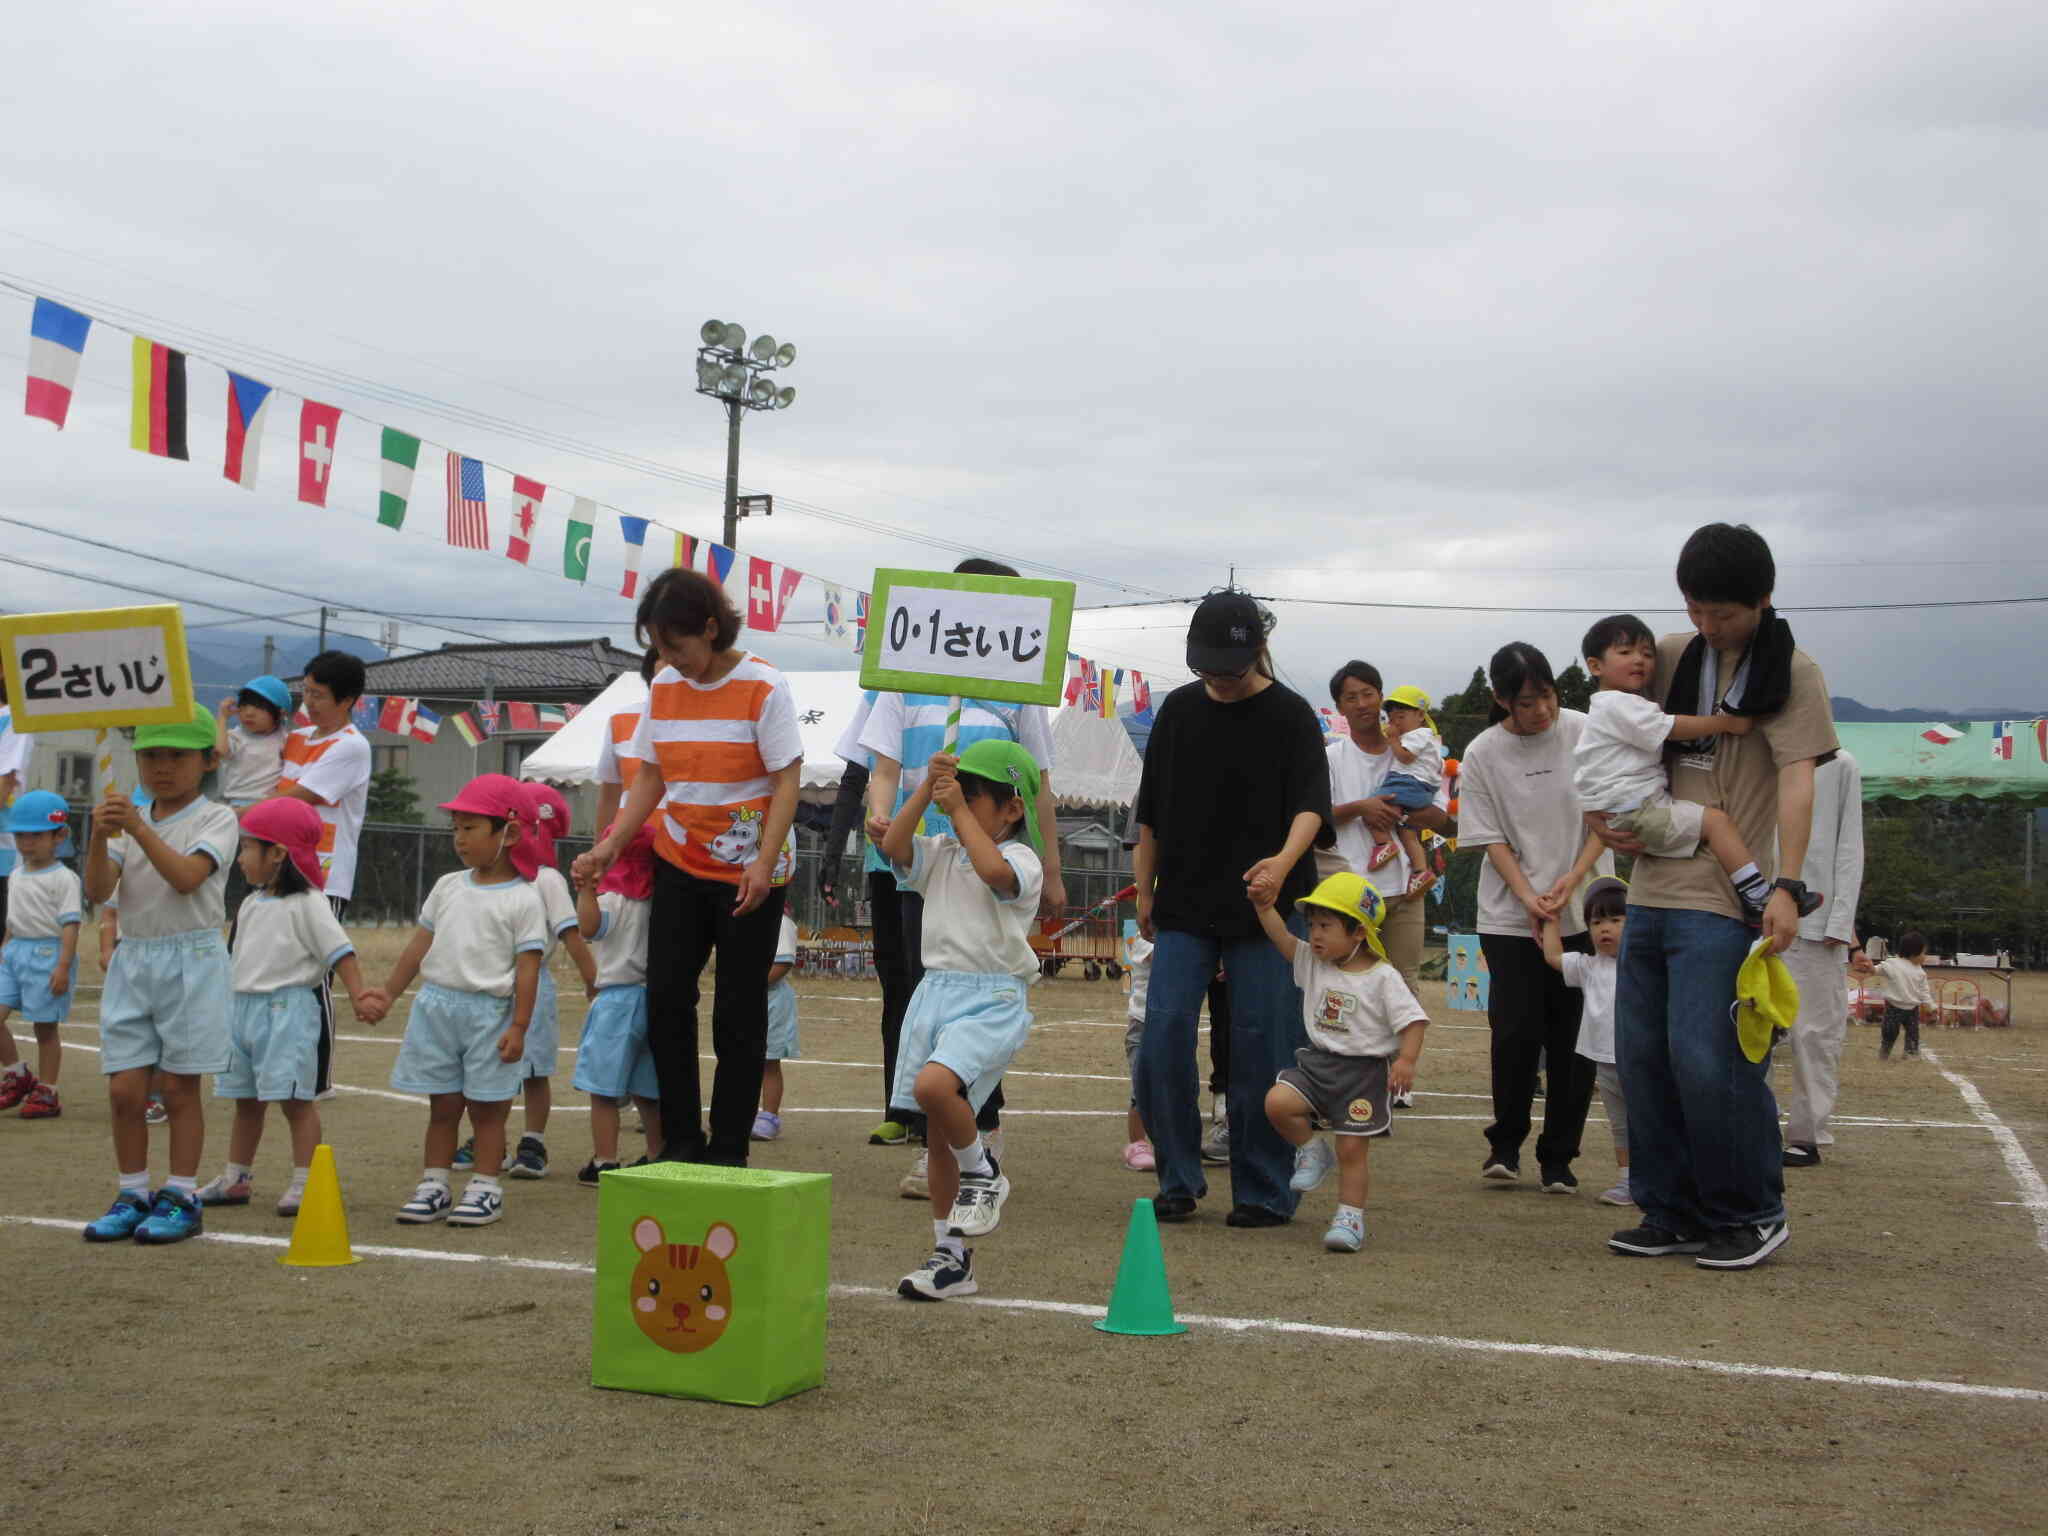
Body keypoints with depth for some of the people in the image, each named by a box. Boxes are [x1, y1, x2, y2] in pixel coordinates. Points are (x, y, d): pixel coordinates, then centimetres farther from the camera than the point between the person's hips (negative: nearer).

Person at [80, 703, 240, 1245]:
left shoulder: (216, 818, -3)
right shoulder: (128, 818, 10)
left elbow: (187, 876, -20)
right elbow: (98, 890, -3)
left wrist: (138, 827, -27)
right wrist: (99, 836, -19)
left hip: (191, 960, -4)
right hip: (132, 958, 4)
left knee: (179, 1089, 1)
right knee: (124, 1089, 3)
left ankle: (181, 1199, 10)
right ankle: (132, 1196, 15)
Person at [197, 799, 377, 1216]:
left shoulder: (307, 904, -10)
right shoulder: (252, 904, 14)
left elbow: (339, 952, -13)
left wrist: (359, 996, -22)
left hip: (287, 1009, -8)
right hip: (244, 1008, 8)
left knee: (294, 1098, -7)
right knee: (246, 1099, 15)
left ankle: (304, 1182, -3)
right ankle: (236, 1178, 24)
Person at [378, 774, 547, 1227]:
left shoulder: (523, 900, -7)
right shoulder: (448, 887, 10)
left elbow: (528, 966, -10)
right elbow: (421, 944, 17)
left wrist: (519, 1026, -14)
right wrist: (390, 992, 16)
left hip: (489, 1011, -5)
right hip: (437, 1004, 5)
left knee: (486, 1108, 3)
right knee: (442, 1105, 11)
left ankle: (485, 1189, 10)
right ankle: (433, 1186, 17)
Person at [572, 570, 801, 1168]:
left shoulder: (762, 687, -11)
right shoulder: (663, 688, 5)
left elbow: (787, 781, -12)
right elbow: (650, 779, 11)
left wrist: (763, 863, -21)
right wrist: (609, 848, 2)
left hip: (750, 873, -5)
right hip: (680, 865, 5)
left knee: (738, 1012, 1)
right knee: (665, 997, 2)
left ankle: (728, 1150, 10)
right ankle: (681, 1141, 13)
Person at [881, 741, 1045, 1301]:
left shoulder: (1022, 860, -4)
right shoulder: (941, 853, 14)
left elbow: (994, 871, -26)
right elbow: (893, 845, -2)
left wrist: (959, 809, -16)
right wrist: (927, 787, -6)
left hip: (992, 998, -7)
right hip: (935, 991, 7)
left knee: (935, 1085, -32)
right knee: (939, 1133, 9)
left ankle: (983, 1172, -3)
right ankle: (951, 1256, 19)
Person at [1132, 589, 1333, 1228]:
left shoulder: (1290, 715, -2)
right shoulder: (1178, 709, 9)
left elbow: (1311, 803, -14)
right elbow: (1152, 810, 16)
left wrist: (1284, 860, -33)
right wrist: (1145, 890, 12)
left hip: (1264, 909, -3)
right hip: (1183, 906, 3)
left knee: (1261, 1045, -2)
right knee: (1163, 1038, -4)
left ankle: (1264, 1191, 10)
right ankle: (1179, 1178, 11)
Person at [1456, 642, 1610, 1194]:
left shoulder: (1586, 733, -3)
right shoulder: (1483, 754, -4)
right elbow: (1493, 839, -2)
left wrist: (1574, 878, -12)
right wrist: (1528, 897, -14)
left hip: (1585, 912, 1)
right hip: (1510, 917, -1)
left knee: (1573, 1038, 1)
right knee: (1516, 1032, -6)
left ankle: (1558, 1158, 14)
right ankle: (1505, 1144, 15)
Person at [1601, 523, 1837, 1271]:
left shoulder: (1791, 673, -3)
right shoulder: (1669, 656, 11)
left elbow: (1796, 781, -12)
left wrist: (1786, 886, -21)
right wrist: (1596, 810, 6)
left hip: (1723, 899, -6)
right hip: (1650, 889, 6)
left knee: (1706, 1058, -10)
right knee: (1643, 1056, 7)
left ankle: (1753, 1214, 8)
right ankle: (1673, 1213, 19)